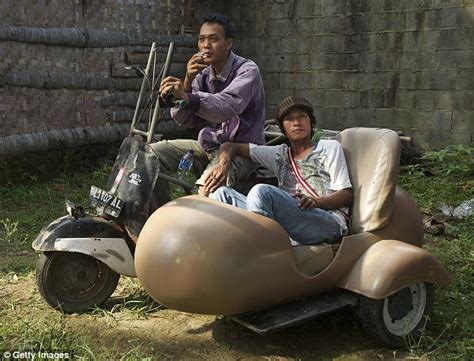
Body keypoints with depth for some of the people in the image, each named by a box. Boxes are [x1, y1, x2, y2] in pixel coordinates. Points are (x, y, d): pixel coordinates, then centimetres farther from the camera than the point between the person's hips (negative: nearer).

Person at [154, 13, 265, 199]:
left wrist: (188, 98, -51)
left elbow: (229, 105, -36)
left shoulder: (247, 70, -15)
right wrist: (187, 82, -17)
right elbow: (184, 120, -2)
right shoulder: (203, 74, 5)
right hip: (212, 144, 7)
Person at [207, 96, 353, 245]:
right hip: (288, 223, 5)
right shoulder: (280, 154, 28)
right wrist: (223, 163, 2)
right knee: (222, 193, -8)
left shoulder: (329, 147, 18)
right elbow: (231, 146, 27)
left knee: (262, 191, -30)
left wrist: (316, 201, -14)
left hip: (329, 222, -4)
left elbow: (347, 195, 7)